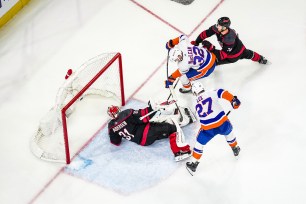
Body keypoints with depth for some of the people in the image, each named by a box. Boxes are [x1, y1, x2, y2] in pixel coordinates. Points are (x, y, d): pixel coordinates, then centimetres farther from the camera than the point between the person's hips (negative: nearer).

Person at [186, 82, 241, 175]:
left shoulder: (197, 105, 12)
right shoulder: (212, 94, 1)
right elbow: (222, 93, -16)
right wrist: (233, 99, -16)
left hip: (208, 129, 0)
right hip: (222, 124, 0)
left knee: (199, 143, 21)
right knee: (228, 132, 34)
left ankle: (193, 164, 25)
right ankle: (235, 148, 53)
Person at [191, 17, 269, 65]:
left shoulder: (229, 39, -56)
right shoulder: (217, 28, -37)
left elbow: (223, 54, -53)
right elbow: (205, 33, -24)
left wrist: (211, 48, -61)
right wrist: (196, 42, -25)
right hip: (227, 50, 4)